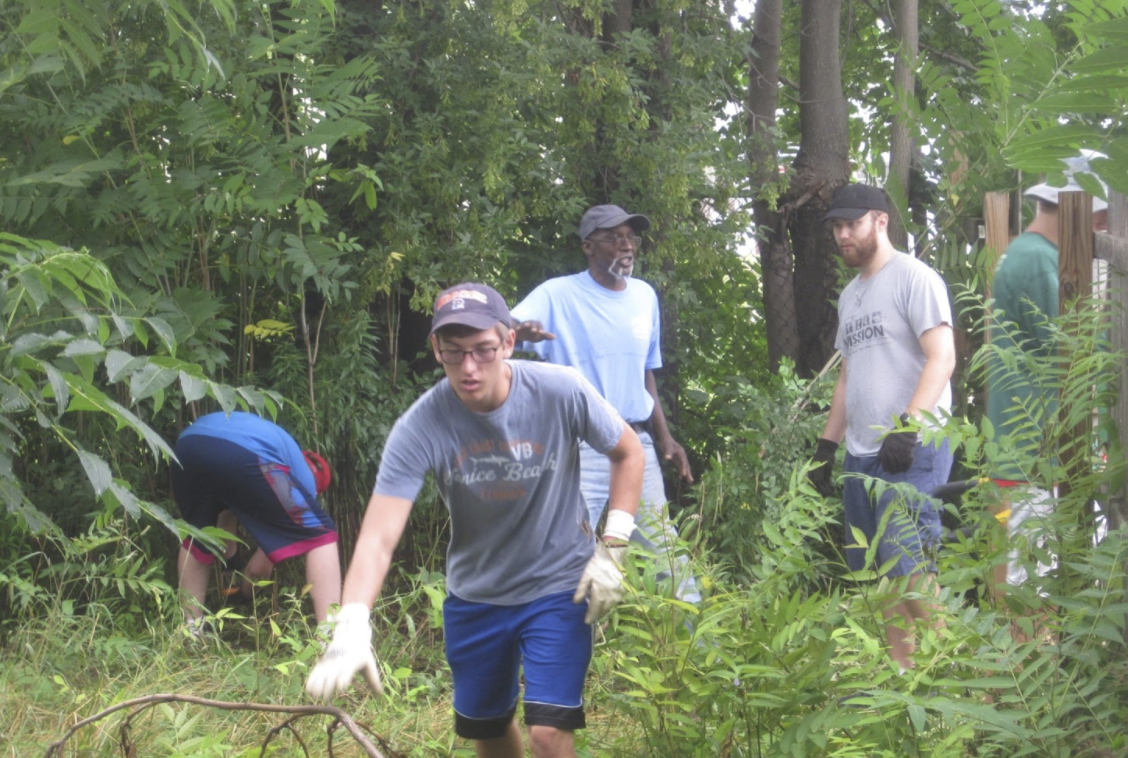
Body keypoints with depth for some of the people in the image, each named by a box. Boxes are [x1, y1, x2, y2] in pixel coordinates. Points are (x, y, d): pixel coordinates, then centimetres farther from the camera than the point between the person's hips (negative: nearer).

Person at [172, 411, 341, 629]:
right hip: (243, 454, -6)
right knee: (321, 537, 11)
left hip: (189, 445, 6)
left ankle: (191, 631, 34)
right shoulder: (305, 478, 30)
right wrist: (246, 591, 49)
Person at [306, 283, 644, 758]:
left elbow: (628, 452, -3)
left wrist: (611, 550, -11)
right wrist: (351, 630, -44)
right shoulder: (420, 428, -23)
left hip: (558, 588, -2)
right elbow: (378, 537, -30)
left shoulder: (561, 392, -23)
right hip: (474, 593, 2)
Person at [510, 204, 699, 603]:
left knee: (665, 546, 10)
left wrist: (664, 437, 16)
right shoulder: (559, 295, -6)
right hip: (581, 446, -5)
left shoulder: (645, 296, 12)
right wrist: (521, 330, -46)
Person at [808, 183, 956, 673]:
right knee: (874, 571, 8)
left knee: (907, 565, -15)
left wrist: (907, 426, -24)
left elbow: (942, 358, -15)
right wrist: (827, 444, 20)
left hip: (913, 451, -9)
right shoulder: (850, 296, 21)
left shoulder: (913, 278, -5)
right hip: (861, 454, 9)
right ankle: (901, 671, 14)